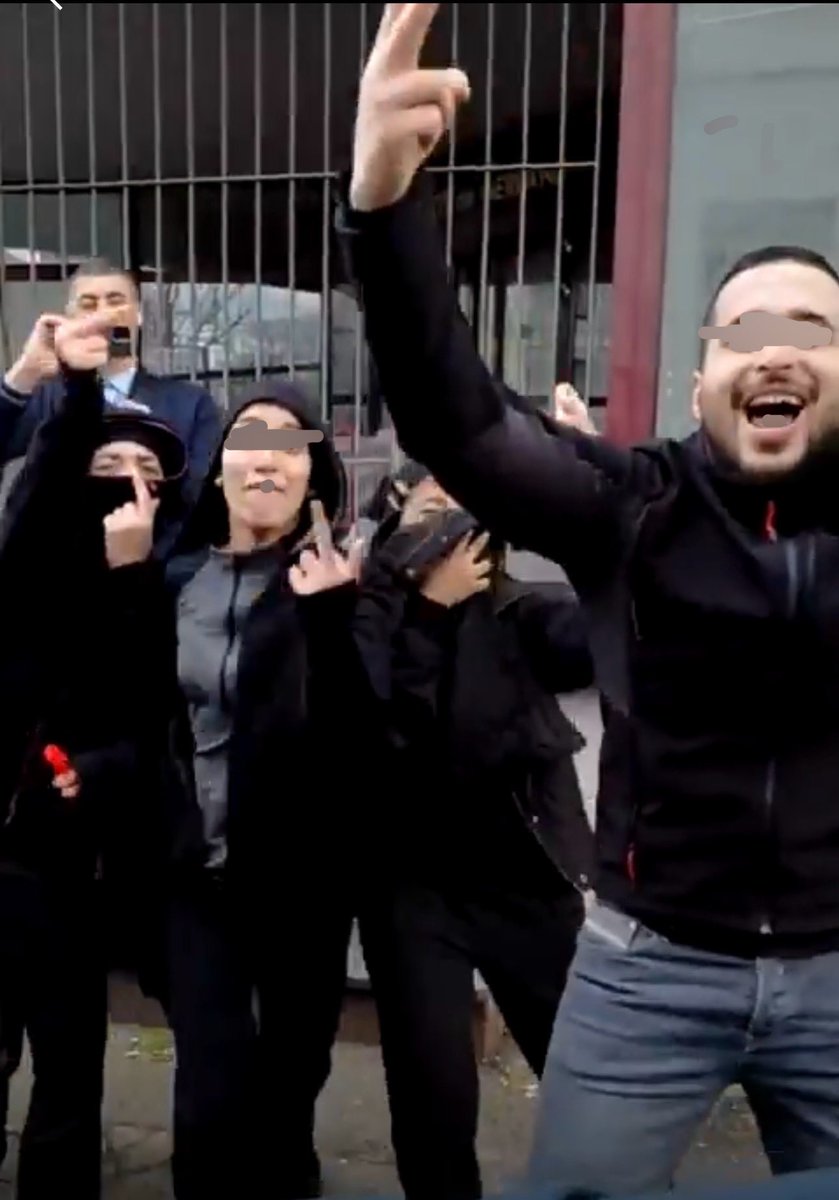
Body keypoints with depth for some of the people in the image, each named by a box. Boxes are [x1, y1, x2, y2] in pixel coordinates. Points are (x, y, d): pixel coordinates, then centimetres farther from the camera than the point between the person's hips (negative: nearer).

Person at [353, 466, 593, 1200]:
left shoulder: (519, 615, -2)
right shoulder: (368, 619, -3)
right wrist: (428, 606, -19)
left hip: (527, 881, 1)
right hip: (414, 887, -1)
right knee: (435, 1091, 3)